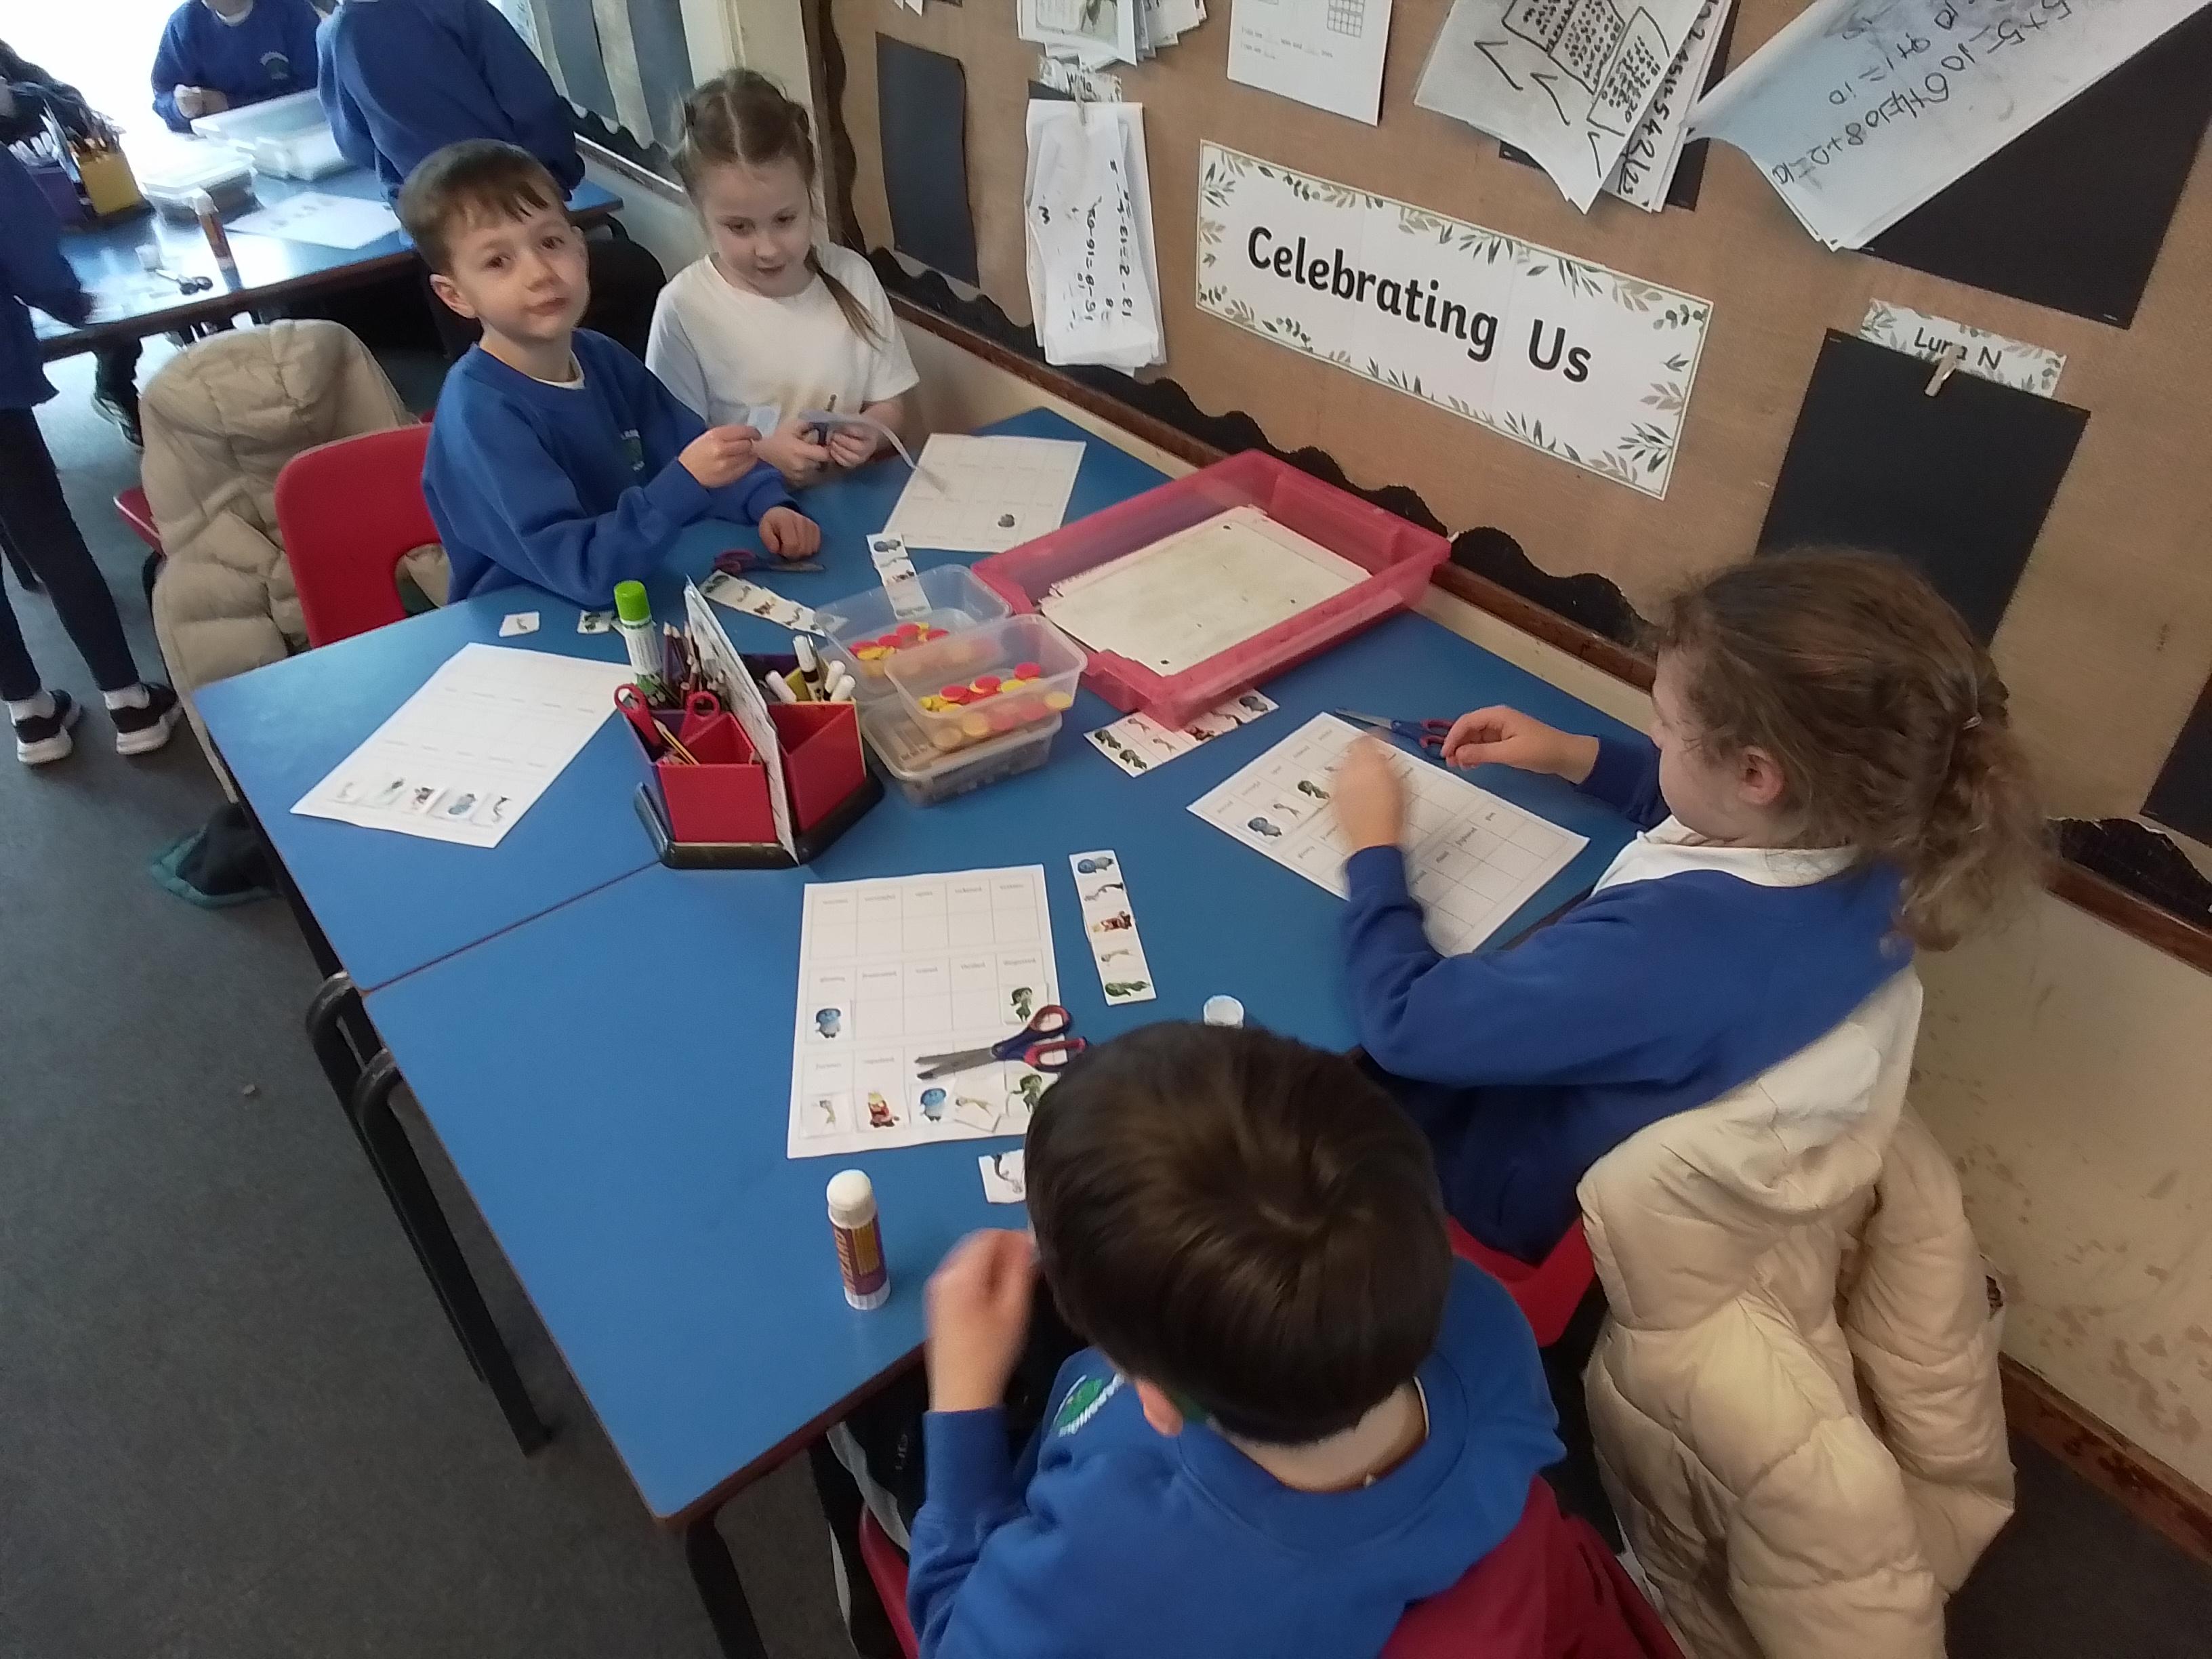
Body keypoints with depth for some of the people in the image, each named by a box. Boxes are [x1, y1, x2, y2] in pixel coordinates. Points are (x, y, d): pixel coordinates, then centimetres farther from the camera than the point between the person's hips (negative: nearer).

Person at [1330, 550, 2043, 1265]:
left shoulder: (1667, 947, -45)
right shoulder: (1875, 846, -19)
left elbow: (1405, 1024, -34)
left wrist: (1373, 847, -21)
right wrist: (1571, 755, 2)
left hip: (1538, 1192, -7)